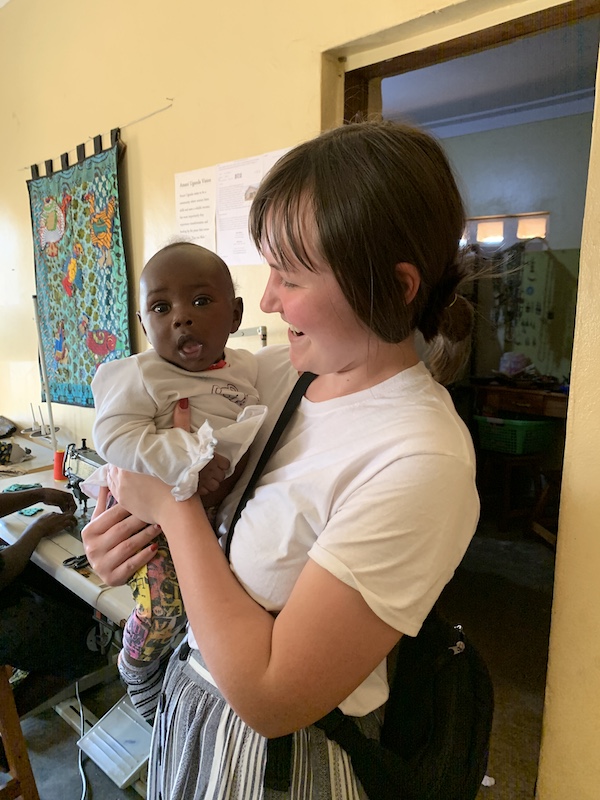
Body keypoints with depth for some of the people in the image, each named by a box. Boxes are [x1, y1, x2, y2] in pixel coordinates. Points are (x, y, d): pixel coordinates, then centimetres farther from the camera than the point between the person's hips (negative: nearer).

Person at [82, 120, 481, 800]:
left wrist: (172, 501, -23)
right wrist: (117, 529, -15)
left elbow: (269, 697, -27)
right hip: (189, 683, 6)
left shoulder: (418, 462, -31)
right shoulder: (275, 369, -10)